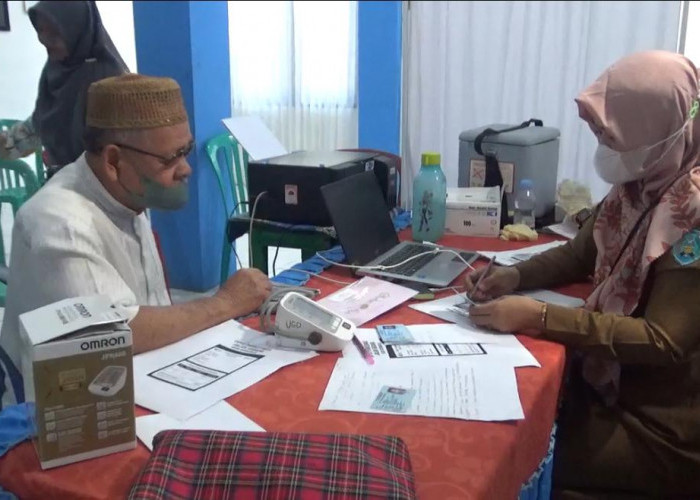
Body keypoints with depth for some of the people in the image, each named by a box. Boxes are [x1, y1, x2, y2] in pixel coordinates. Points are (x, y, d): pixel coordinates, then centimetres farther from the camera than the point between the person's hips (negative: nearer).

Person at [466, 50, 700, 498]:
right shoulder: (641, 183, 1)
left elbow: (663, 341, -27)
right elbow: (580, 254, 14)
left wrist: (539, 318, -30)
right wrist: (513, 277, -5)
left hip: (661, 425, -7)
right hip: (609, 381, 7)